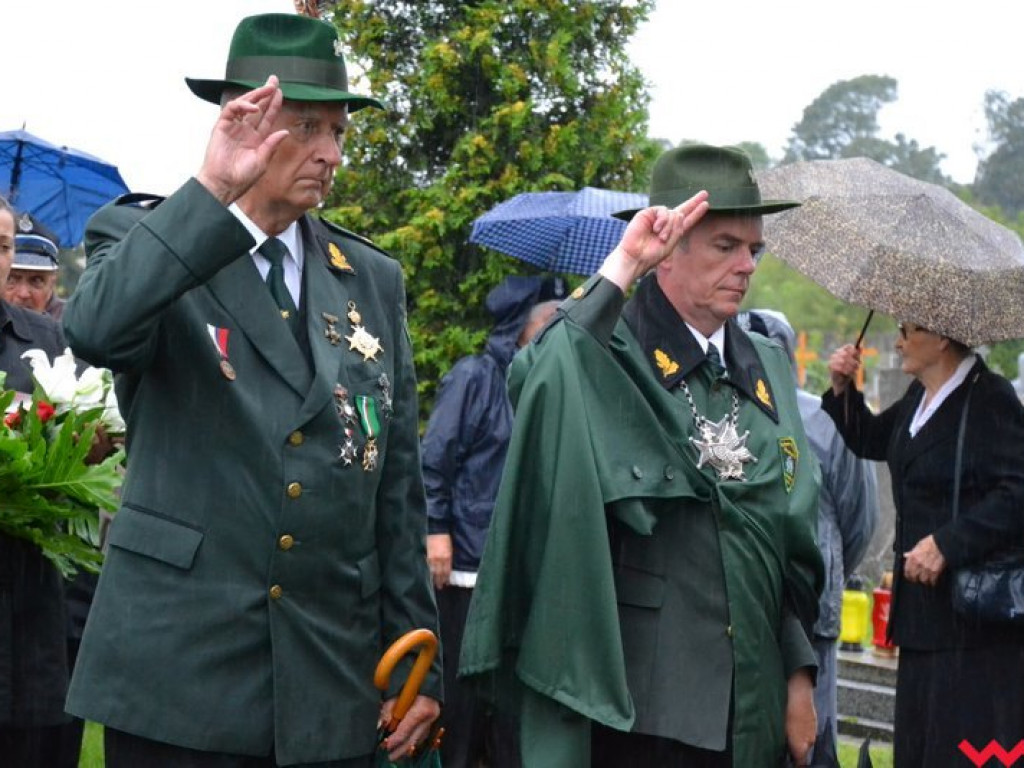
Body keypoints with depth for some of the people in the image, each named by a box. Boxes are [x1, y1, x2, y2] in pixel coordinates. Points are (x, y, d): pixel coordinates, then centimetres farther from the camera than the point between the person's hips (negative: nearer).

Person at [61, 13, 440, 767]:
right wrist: (212, 192, -29)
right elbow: (95, 331, -23)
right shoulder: (147, 240, 1)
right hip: (177, 673, -4)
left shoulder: (375, 280, 12)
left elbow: (399, 484, 11)